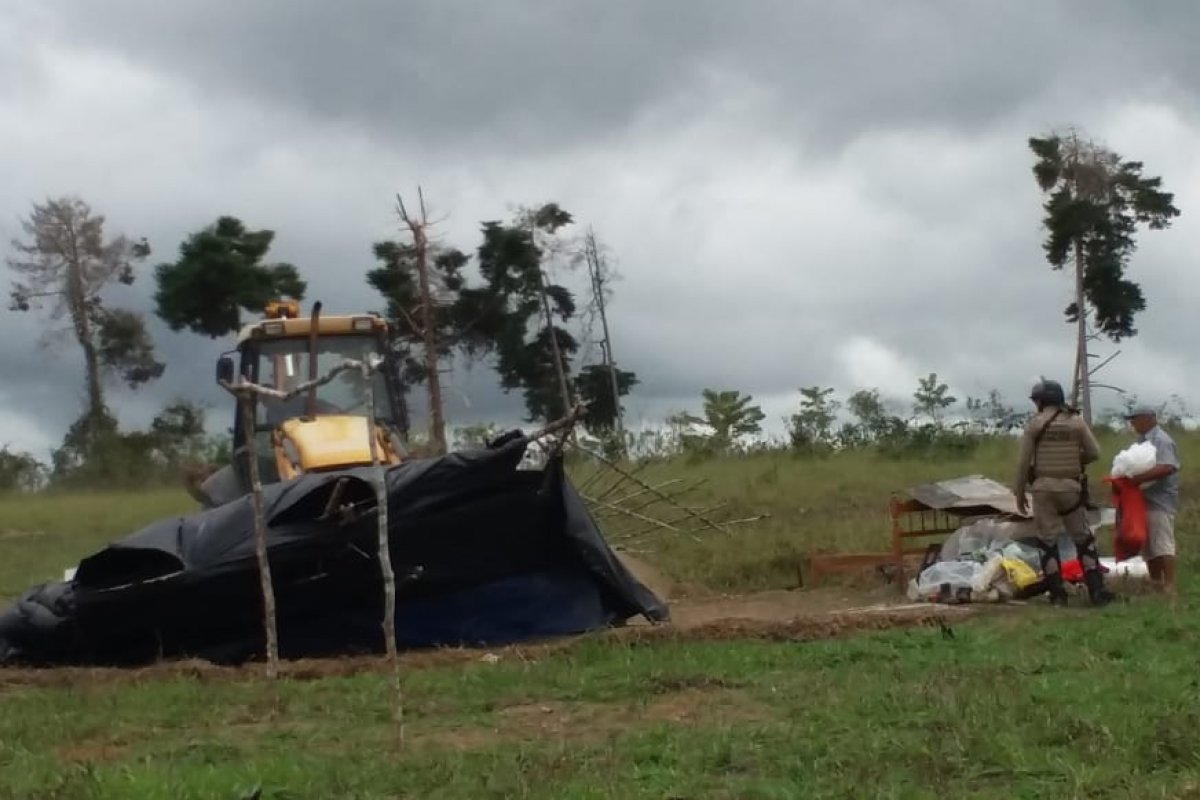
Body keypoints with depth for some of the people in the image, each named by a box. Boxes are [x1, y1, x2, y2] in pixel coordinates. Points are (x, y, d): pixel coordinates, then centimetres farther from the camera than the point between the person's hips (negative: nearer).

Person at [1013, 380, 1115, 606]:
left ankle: (1057, 593, 0)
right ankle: (1097, 590, 2)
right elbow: (1094, 452, 1)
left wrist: (1019, 493, 4)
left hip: (1043, 487, -2)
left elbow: (1023, 462, -4)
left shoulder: (1034, 424, -3)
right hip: (1071, 486, 2)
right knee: (1083, 539, 9)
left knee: (1047, 541, 4)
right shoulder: (1076, 421, 2)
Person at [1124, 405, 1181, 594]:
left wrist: (1139, 478, -28)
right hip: (1145, 500, 10)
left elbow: (1167, 467, -26)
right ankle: (1156, 583, 20)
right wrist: (1127, 477, 3)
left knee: (1163, 544, -12)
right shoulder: (1143, 440, 17)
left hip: (1160, 501, -10)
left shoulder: (1161, 440, -12)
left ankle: (1169, 586, -14)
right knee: (1148, 545, 13)